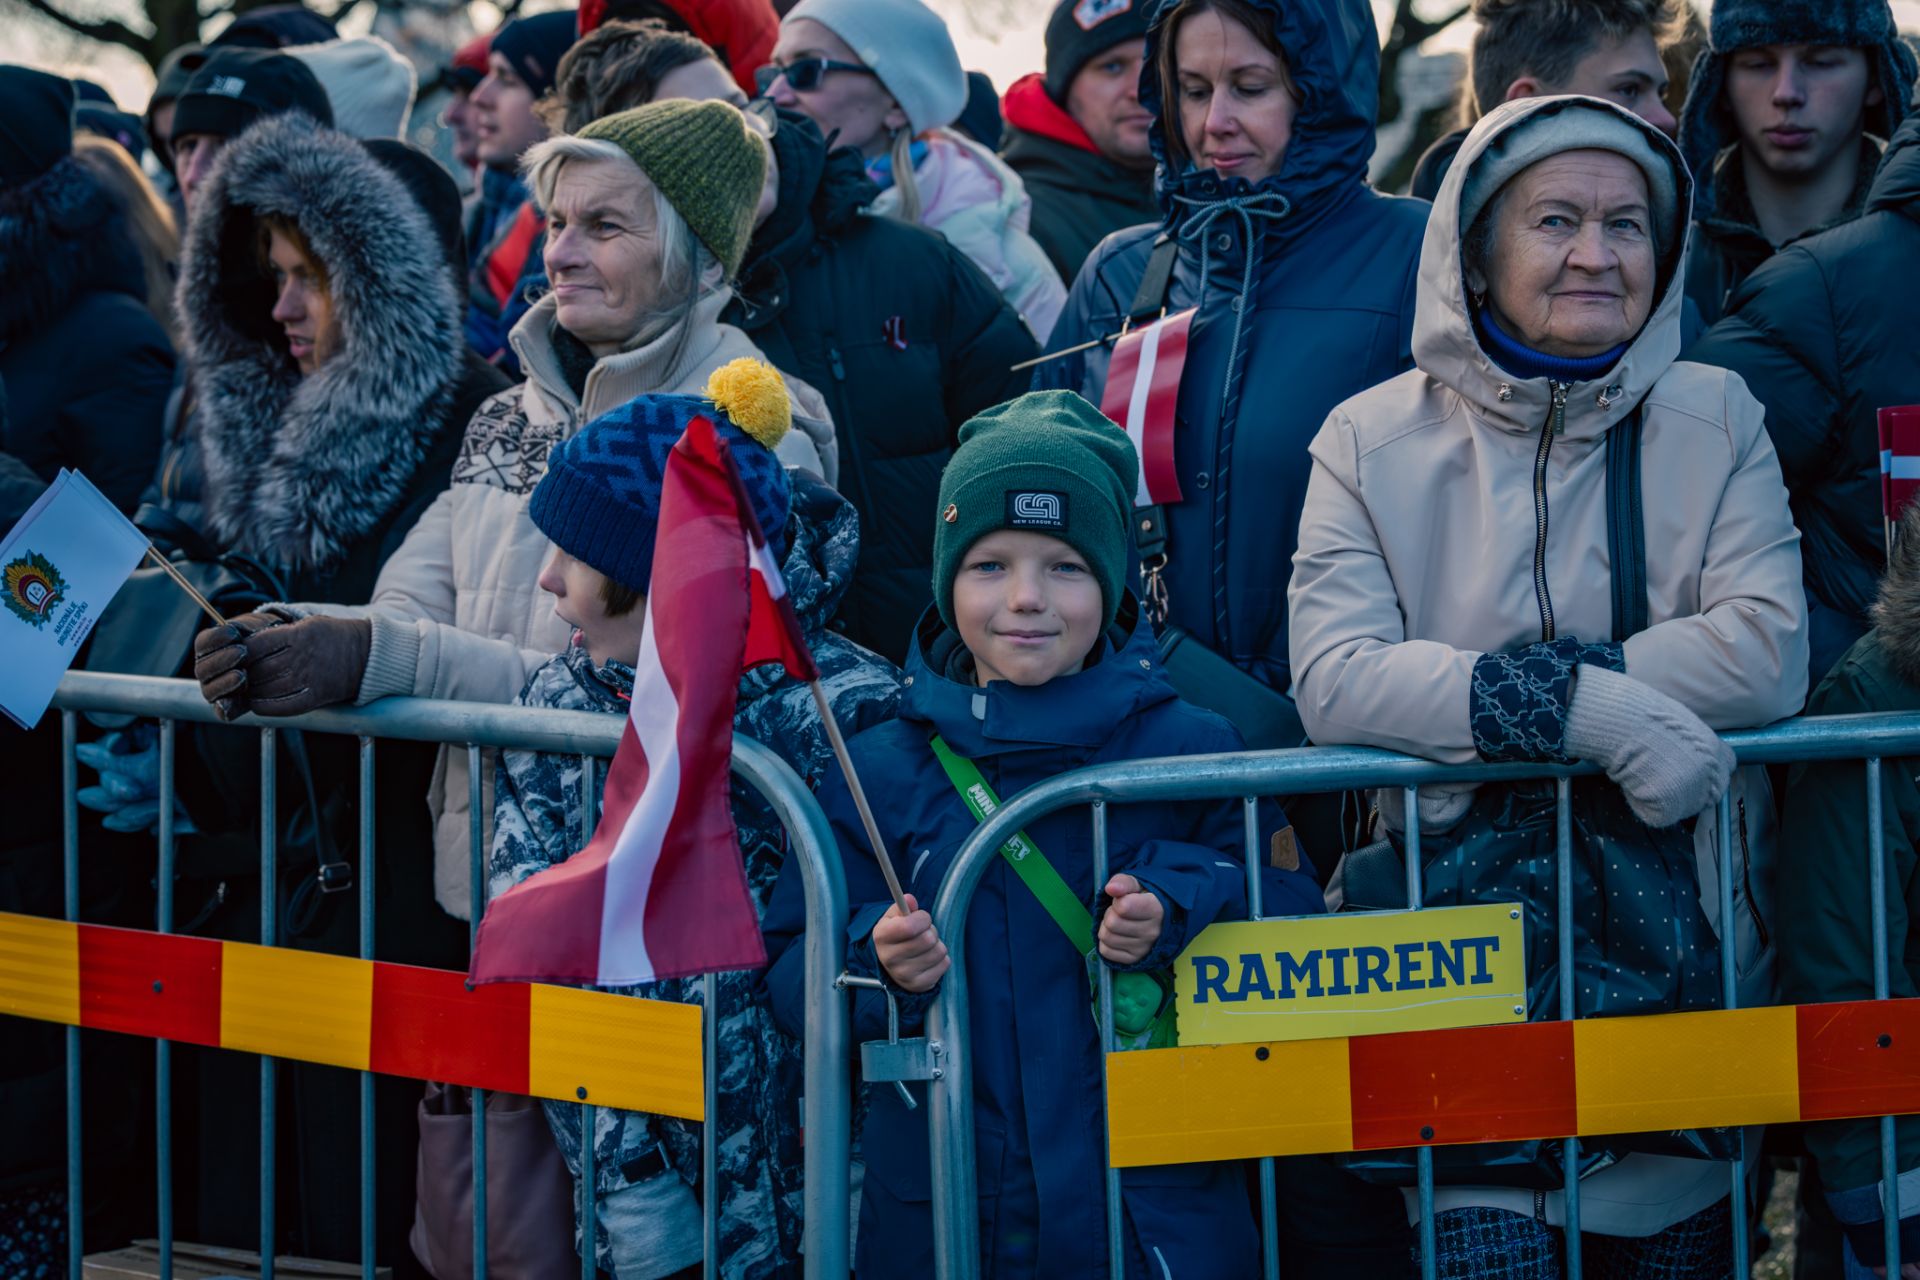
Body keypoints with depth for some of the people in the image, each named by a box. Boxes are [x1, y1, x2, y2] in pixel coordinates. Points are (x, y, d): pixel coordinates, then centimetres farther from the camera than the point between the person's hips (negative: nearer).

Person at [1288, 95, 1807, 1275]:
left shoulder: (1713, 420, 7)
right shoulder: (1373, 440, 3)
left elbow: (1768, 655, -7)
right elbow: (1335, 679, -11)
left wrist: (1508, 689, -13)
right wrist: (1590, 710, -21)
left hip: (1676, 943, 2)